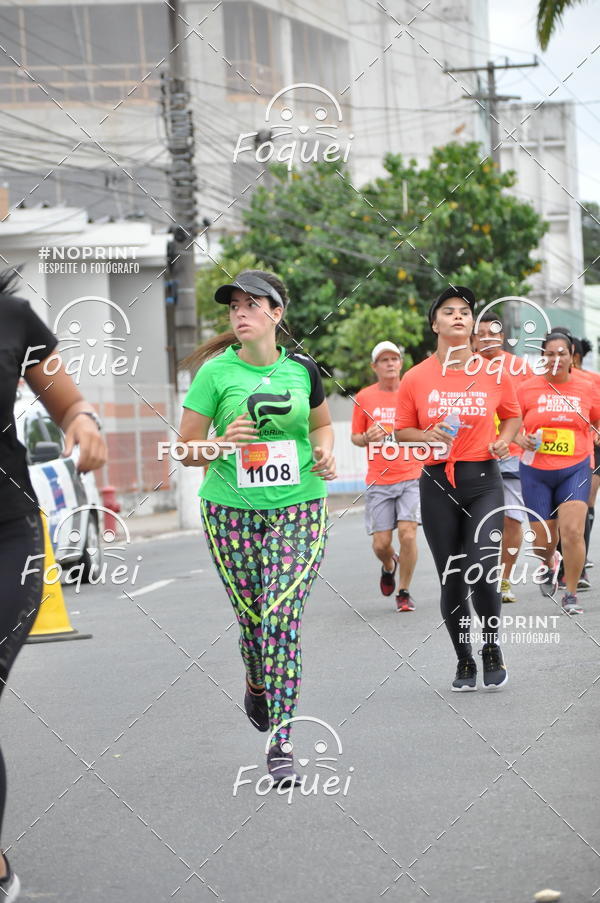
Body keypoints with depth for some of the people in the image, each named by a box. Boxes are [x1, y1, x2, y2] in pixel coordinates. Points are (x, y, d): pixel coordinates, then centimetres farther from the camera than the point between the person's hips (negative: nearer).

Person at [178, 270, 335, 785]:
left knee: (283, 618, -12)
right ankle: (256, 685, 40)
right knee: (251, 619, 5)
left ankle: (281, 742, -9)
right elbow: (187, 447, -1)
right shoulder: (216, 372, -5)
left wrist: (325, 452, 1)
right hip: (231, 510, 0)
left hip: (298, 508, 0)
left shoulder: (302, 369, 3)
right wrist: (222, 444, -21)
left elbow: (322, 423, 22)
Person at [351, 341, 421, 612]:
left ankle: (404, 592, 3)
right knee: (381, 543, -1)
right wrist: (367, 437, -10)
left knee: (407, 534, -14)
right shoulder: (364, 397, 4)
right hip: (378, 480, 1)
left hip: (411, 476, -1)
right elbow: (355, 437, 11)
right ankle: (389, 565, 36)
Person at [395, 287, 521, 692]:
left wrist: (504, 441, -1)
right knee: (451, 580, 4)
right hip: (437, 484, 1)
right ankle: (464, 661, 21)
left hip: (483, 481, -1)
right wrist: (427, 436, -11)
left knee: (482, 573, -16)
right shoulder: (415, 379, 1)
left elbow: (513, 415, 18)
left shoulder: (494, 374, 2)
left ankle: (493, 649, 9)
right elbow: (402, 431, 9)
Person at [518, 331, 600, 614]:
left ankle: (571, 595, -2)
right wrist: (523, 440, -12)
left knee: (573, 531, -16)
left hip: (575, 469, 0)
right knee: (542, 541, 5)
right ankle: (549, 566, 43)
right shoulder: (527, 389, -1)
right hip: (536, 472, 0)